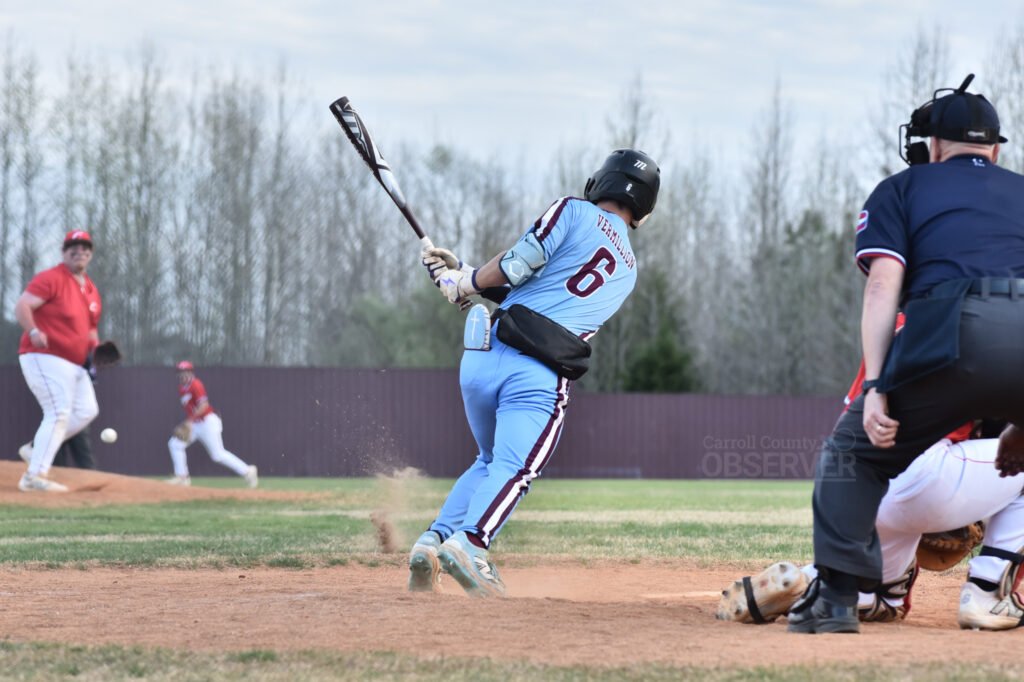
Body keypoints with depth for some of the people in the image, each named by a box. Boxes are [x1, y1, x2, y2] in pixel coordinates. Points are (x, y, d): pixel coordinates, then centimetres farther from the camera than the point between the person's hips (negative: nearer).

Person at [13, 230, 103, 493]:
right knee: (59, 413, -16)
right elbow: (21, 306, -20)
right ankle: (35, 476, -16)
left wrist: (95, 346, 8)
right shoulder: (51, 279, -10)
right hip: (45, 357, -9)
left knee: (87, 410, 8)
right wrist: (33, 332, -37)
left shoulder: (91, 289, 16)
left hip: (75, 363, 9)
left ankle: (37, 449, 16)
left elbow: (90, 325, 28)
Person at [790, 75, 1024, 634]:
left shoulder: (902, 188, 25)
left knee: (855, 449, 18)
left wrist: (874, 387, 0)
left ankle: (836, 594, 4)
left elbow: (884, 283, 7)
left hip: (955, 329, -2)